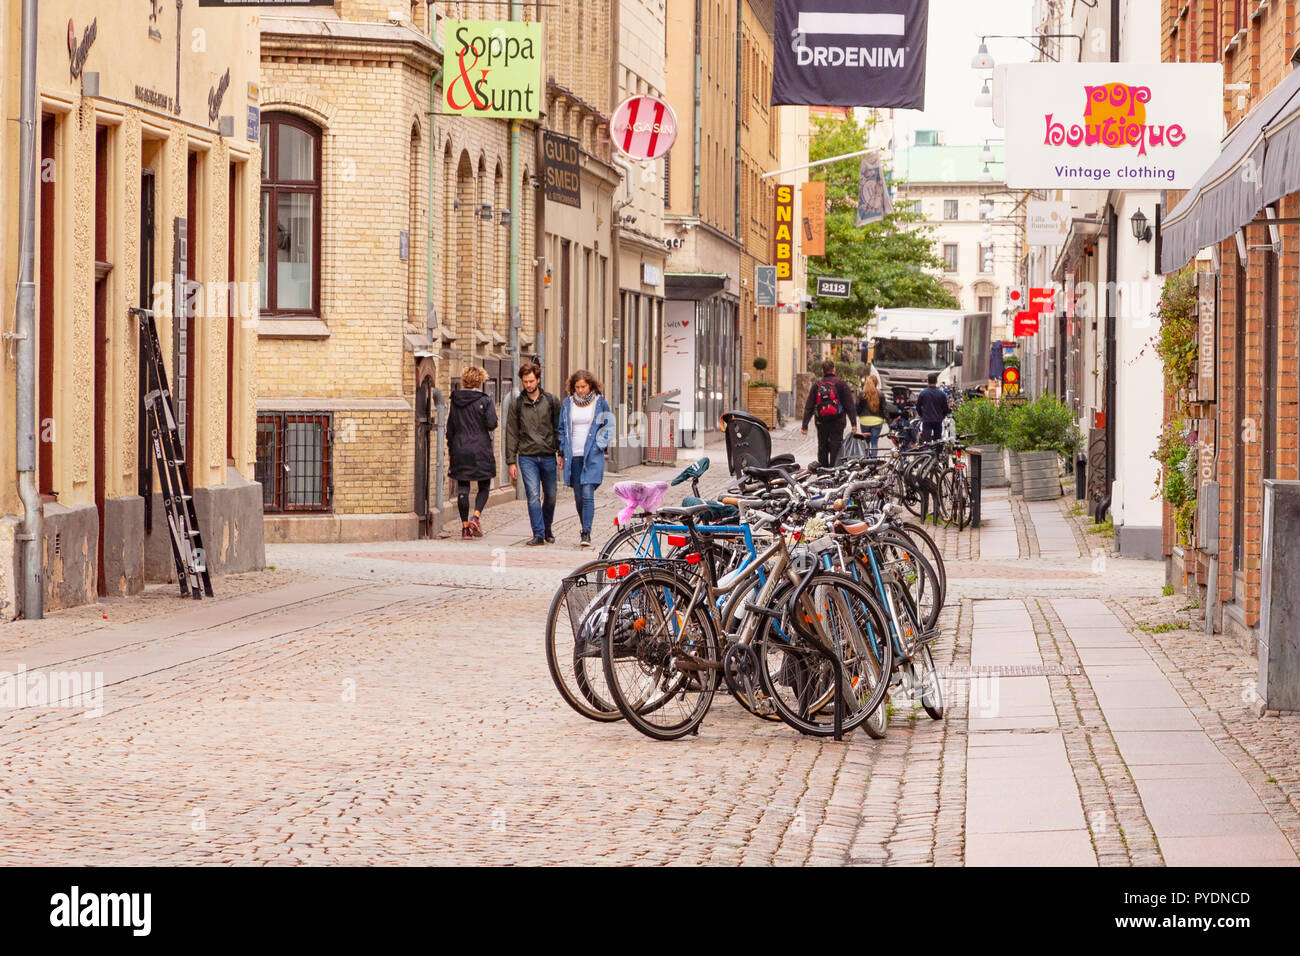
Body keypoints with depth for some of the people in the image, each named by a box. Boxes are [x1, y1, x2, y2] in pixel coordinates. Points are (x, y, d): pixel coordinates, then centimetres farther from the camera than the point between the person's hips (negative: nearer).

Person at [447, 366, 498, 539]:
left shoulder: (455, 400, 6)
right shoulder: (485, 400, -8)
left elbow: (450, 427, 10)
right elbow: (492, 424, -13)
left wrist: (450, 449, 17)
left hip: (460, 449, 3)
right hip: (481, 450, -3)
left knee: (462, 489, 6)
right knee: (484, 487, 8)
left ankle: (465, 526, 5)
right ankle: (476, 517, -12)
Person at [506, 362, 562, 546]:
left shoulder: (552, 401, 4)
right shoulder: (517, 404, 5)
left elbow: (559, 428, 8)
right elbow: (512, 433, 7)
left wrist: (561, 453, 0)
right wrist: (511, 461, 3)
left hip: (548, 456, 1)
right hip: (527, 457, -1)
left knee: (550, 497, 8)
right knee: (533, 496, -11)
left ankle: (547, 530, 29)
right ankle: (538, 534, -8)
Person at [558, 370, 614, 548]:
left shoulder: (600, 402, 1)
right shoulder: (567, 403, 8)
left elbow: (608, 426, 10)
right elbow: (562, 429, 16)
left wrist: (600, 445, -2)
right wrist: (563, 452, 9)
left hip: (592, 455, -3)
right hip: (573, 456, 3)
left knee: (587, 494, -15)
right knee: (578, 497, 7)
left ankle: (586, 534, -17)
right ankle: (585, 530, 23)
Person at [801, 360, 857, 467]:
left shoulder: (816, 385, 6)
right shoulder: (841, 384, -1)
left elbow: (809, 407, 4)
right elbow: (850, 405, -5)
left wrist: (805, 425, 6)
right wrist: (854, 423, -3)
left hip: (821, 422, 2)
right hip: (837, 422, -2)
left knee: (822, 447, 12)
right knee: (836, 448, -2)